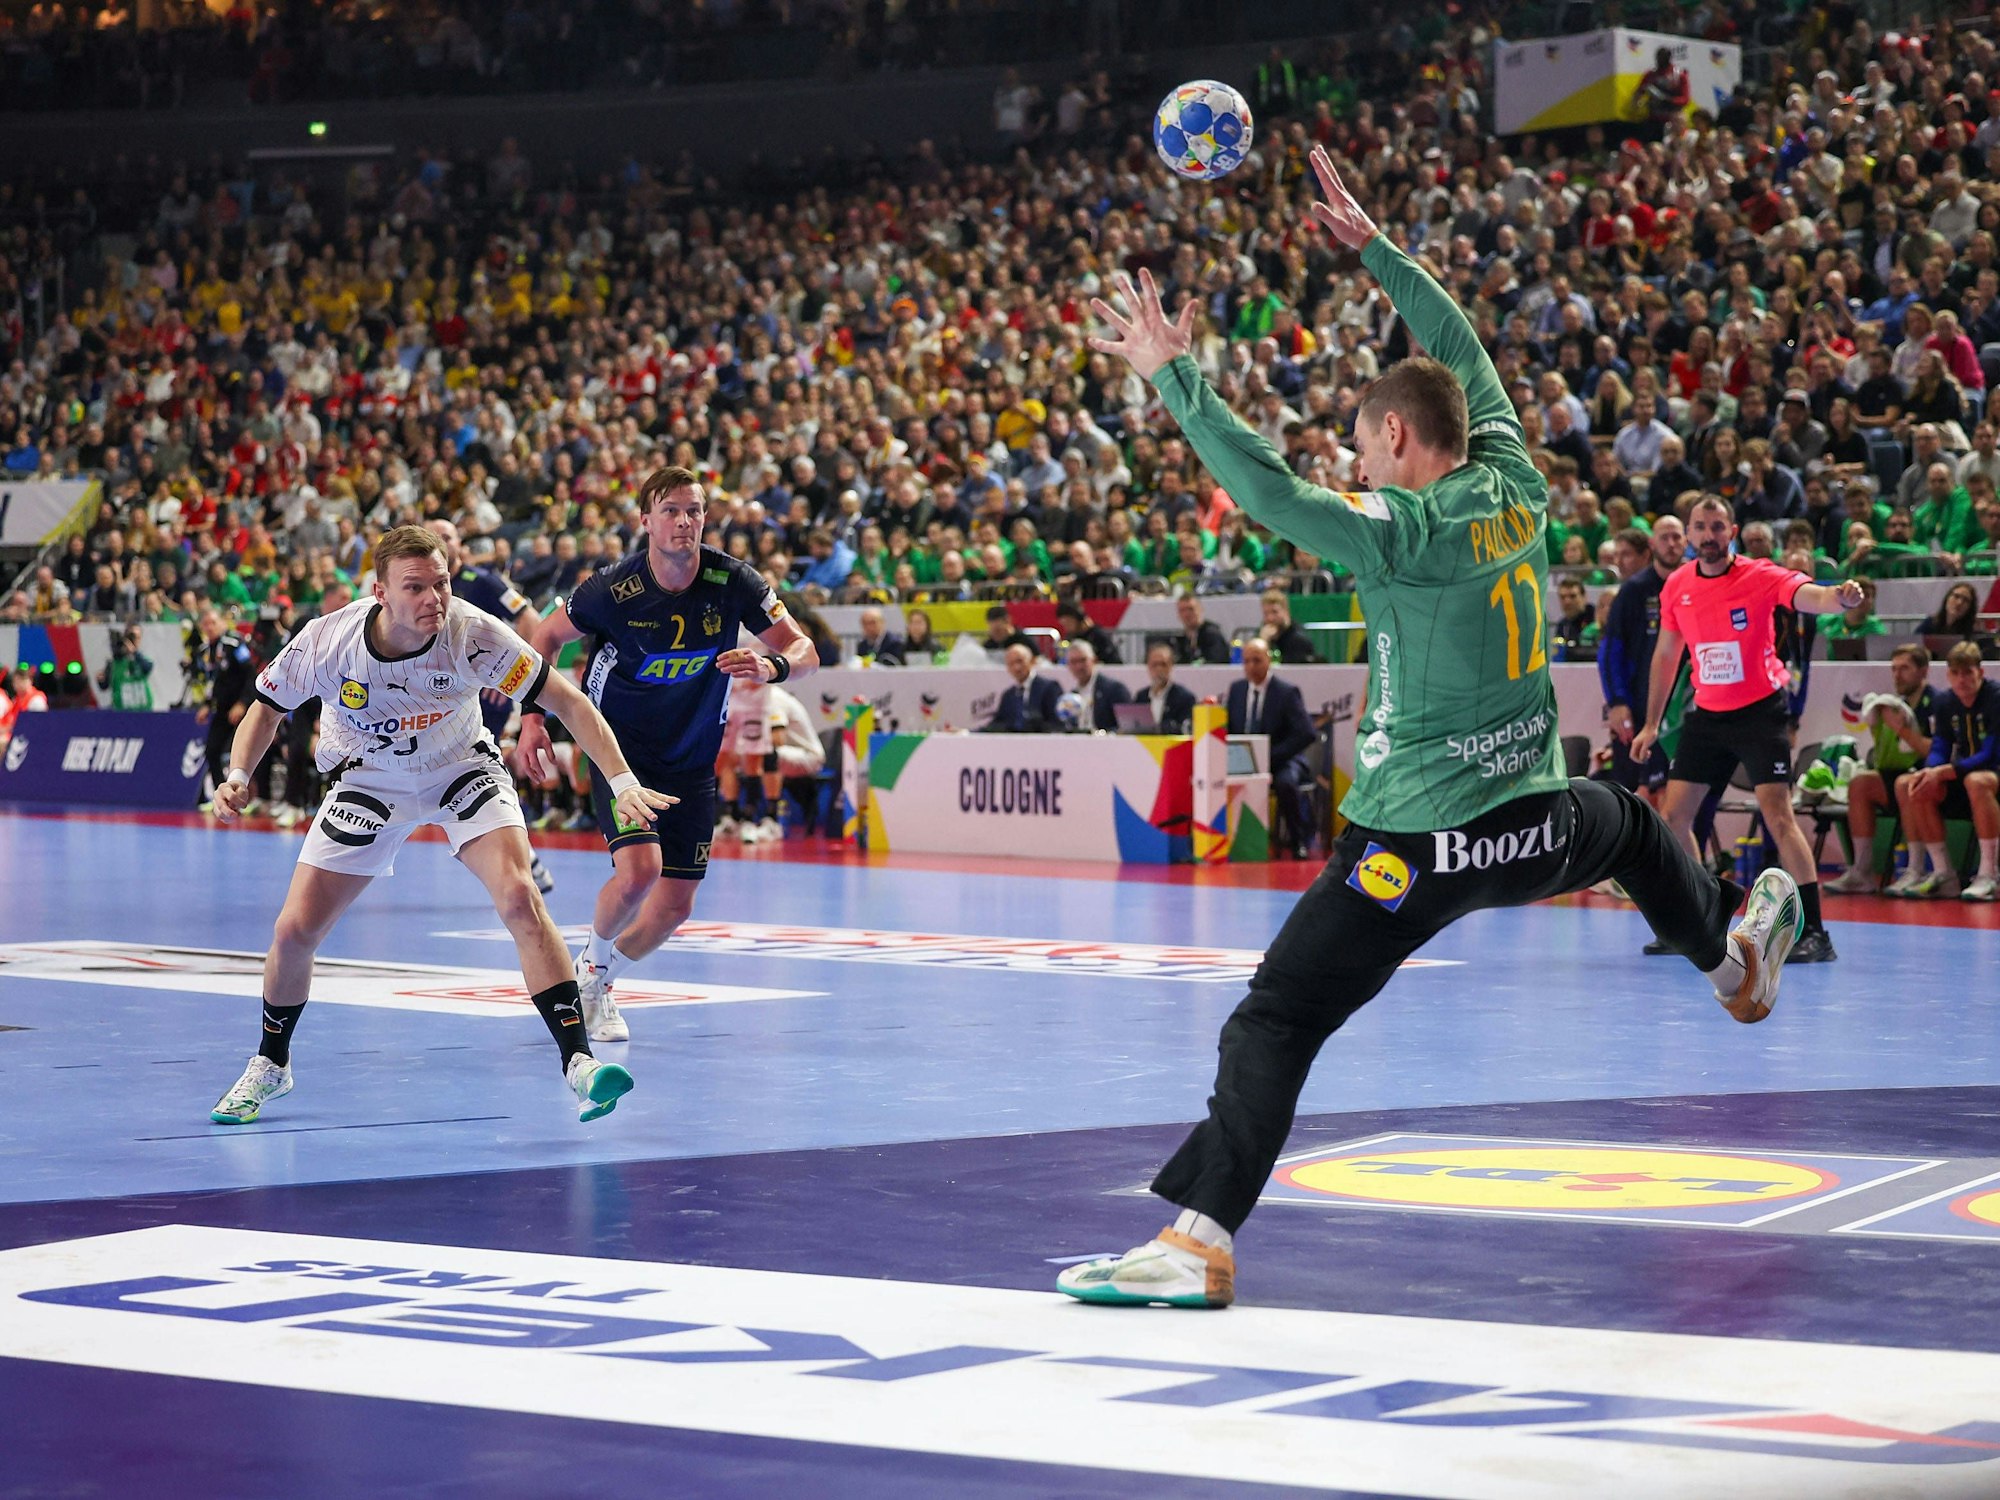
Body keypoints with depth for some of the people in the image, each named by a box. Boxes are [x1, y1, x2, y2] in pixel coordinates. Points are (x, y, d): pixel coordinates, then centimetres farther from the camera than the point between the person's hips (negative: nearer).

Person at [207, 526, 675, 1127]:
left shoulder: (473, 633, -30)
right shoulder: (325, 642, -27)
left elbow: (566, 699, -23)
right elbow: (265, 710, -8)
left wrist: (623, 781, -31)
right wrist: (238, 776, -25)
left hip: (462, 769, -1)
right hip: (369, 779, 1)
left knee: (519, 898, -25)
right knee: (294, 930, -3)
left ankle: (578, 1063, -22)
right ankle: (270, 1065, 24)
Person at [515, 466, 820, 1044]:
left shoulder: (733, 581, -14)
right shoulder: (614, 588, -19)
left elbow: (805, 652, -11)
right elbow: (547, 636, -1)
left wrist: (771, 666, -33)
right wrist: (532, 718, -10)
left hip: (692, 761, 3)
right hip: (619, 748, -3)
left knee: (675, 905, 3)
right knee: (639, 867, -26)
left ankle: (598, 980, 31)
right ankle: (592, 961, 4)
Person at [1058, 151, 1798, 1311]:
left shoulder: (1403, 532, -16)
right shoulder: (1515, 490, 3)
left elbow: (1268, 489, -27)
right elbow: (1465, 354, 18)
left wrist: (1174, 374, -21)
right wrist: (1375, 247, 24)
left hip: (1417, 845, -7)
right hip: (1529, 829, 7)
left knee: (1271, 1028, -11)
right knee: (1624, 823, 42)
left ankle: (1202, 1239, -23)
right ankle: (1737, 960, 62)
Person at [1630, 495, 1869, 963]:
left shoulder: (1760, 576, -14)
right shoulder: (1677, 586, 1)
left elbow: (1810, 596, -32)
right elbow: (1666, 654, 14)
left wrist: (1839, 596, -56)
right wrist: (1651, 724, 16)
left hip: (1761, 710, -5)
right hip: (1707, 714, 6)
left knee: (1778, 814, -16)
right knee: (1674, 814, 4)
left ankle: (1814, 934, -16)